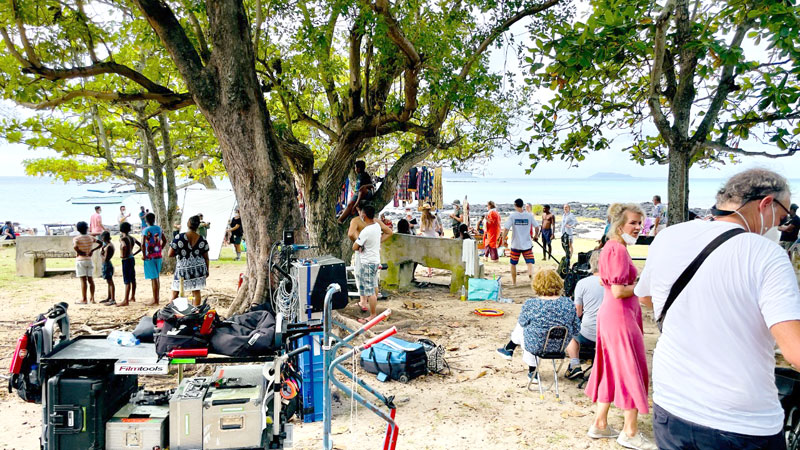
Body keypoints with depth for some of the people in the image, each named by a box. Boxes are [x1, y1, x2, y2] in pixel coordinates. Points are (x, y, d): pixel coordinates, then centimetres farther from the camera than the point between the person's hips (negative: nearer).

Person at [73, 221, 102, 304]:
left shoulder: (76, 238, -7)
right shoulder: (90, 238, 7)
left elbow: (75, 247, -25)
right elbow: (101, 244, 12)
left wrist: (80, 252, -8)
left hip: (80, 260, -4)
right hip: (89, 260, 4)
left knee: (83, 280, -5)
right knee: (90, 279, 8)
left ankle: (84, 299, -3)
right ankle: (92, 298, 11)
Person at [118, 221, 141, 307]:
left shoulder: (122, 239, -14)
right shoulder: (132, 238, 9)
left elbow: (124, 246, -35)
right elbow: (141, 246, 17)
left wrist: (123, 255, -20)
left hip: (126, 260, -8)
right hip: (132, 259, 8)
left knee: (127, 281, -8)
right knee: (133, 279, 16)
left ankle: (125, 301, -7)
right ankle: (132, 297, 28)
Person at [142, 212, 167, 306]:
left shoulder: (146, 230, -14)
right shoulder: (159, 229, 5)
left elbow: (143, 244, -23)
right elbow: (164, 240, 14)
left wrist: (144, 255, -12)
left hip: (150, 257, -6)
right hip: (158, 256, 6)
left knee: (153, 279, -2)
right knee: (157, 277, 15)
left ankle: (155, 300, 3)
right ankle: (157, 298, 23)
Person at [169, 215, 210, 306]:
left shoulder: (178, 238, -13)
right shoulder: (202, 240, -5)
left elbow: (170, 254, -8)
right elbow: (206, 258, 2)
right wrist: (207, 271, 15)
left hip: (182, 269, -2)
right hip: (198, 269, 2)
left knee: (175, 292, 12)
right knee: (196, 292, 9)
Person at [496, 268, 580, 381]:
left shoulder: (531, 304, -22)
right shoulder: (568, 303, -14)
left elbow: (522, 322, -4)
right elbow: (576, 328, -4)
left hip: (537, 347, -4)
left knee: (520, 327, 25)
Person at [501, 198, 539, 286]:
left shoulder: (512, 216, -6)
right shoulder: (529, 215, 0)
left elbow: (506, 229, -12)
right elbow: (537, 227, 4)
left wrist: (503, 239, -1)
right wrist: (536, 236, 22)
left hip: (515, 244, -1)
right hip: (527, 244, 1)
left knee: (513, 263, 14)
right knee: (530, 262, 2)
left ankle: (514, 282, 22)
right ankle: (531, 273, -29)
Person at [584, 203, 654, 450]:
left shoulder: (611, 246, 12)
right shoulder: (619, 250, -19)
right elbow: (619, 291, -24)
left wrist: (636, 281, 15)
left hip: (609, 314, 10)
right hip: (620, 316, -10)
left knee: (612, 369, 17)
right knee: (632, 371, 2)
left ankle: (600, 424, 26)